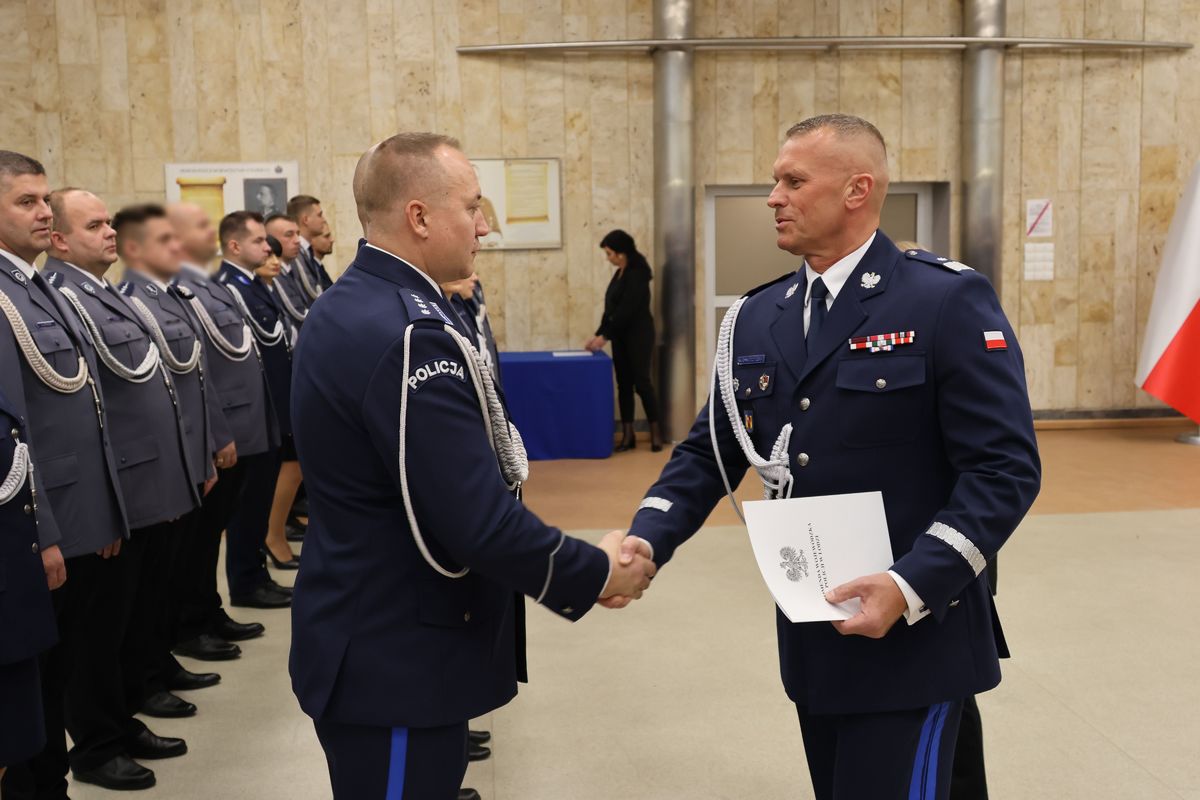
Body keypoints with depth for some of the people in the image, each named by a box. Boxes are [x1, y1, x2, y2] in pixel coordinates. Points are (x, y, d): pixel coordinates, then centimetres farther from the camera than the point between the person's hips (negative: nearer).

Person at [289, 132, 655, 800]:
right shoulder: (411, 333, -26)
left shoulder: (348, 306, 6)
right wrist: (596, 572, -13)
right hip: (397, 662, -10)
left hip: (363, 641, 10)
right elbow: (480, 521, -27)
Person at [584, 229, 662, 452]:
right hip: (621, 336, 9)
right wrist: (599, 334, 8)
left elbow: (626, 310, -21)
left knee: (642, 382, -4)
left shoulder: (637, 274, -17)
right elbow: (611, 309, 14)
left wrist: (605, 336, -19)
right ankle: (628, 435, 11)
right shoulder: (619, 274, 11)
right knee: (624, 384, 7)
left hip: (639, 335, -9)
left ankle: (655, 432, 6)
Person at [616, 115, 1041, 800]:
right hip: (811, 639, 6)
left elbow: (1005, 467, -15)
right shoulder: (758, 318, 6)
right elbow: (709, 452, 7)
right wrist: (649, 540, -10)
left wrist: (911, 587, -24)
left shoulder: (950, 302, -12)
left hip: (912, 640, -6)